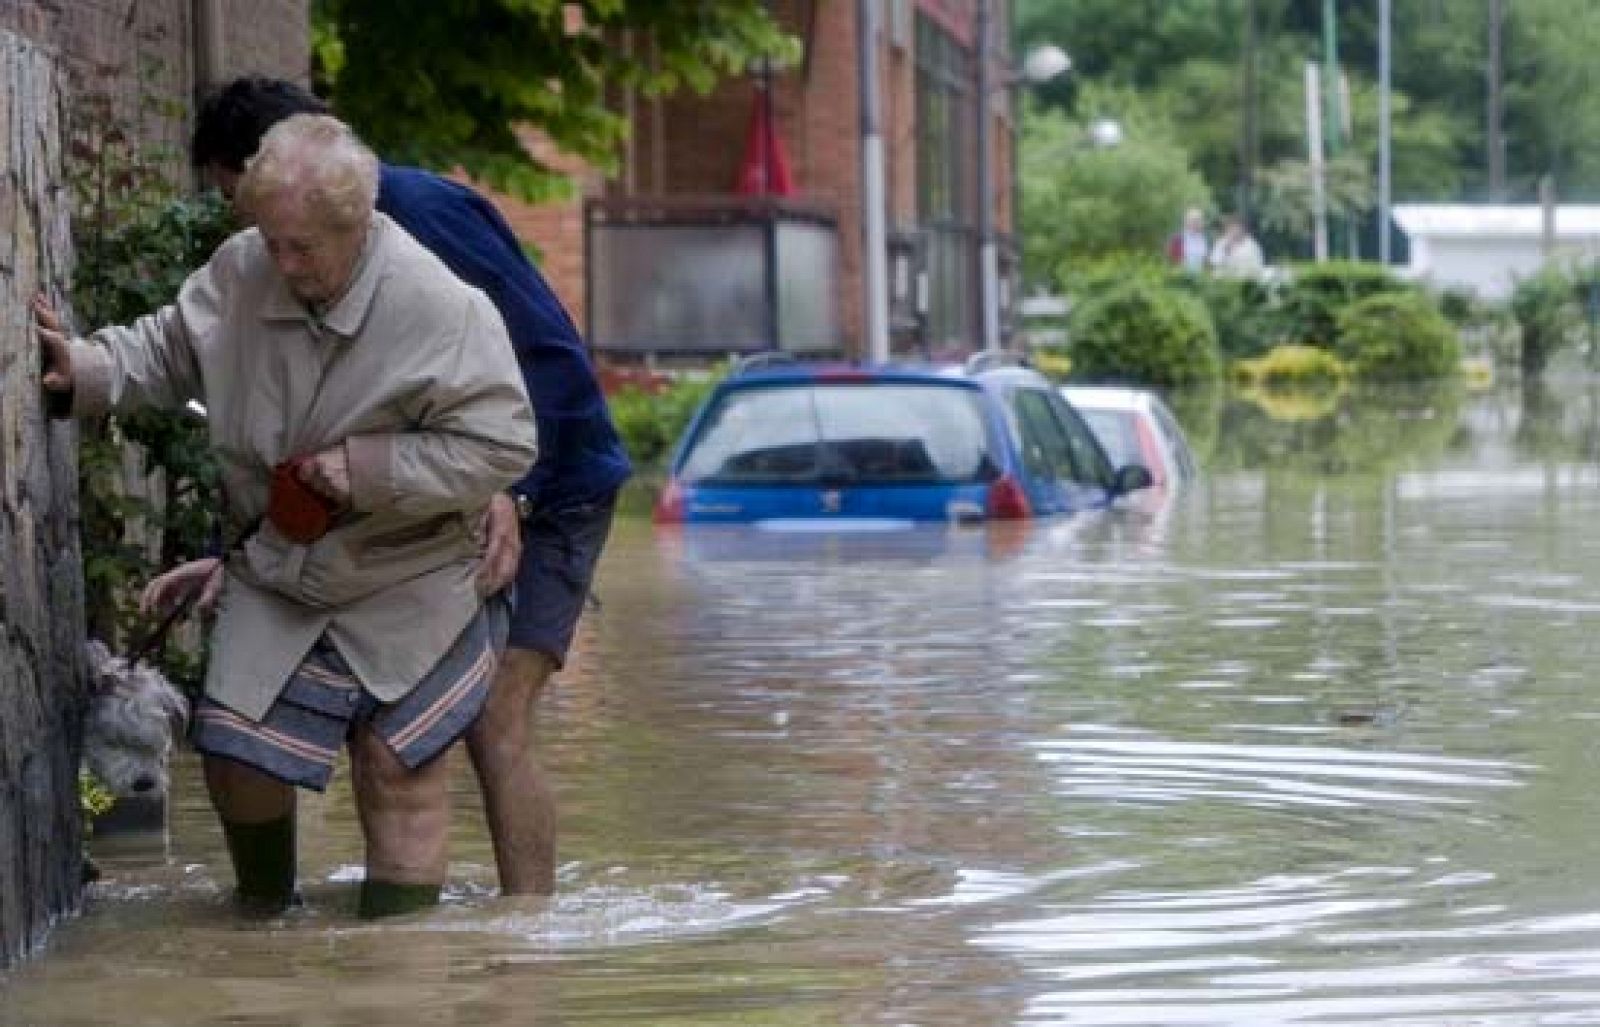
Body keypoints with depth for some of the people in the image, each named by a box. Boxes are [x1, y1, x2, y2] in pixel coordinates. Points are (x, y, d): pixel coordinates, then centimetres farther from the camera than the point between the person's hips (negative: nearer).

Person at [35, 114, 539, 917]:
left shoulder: (441, 309, -24)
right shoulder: (240, 271, -11)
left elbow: (503, 447, -20)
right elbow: (168, 351, 7)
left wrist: (373, 467, -26)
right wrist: (84, 371, -12)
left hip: (404, 586, -4)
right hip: (274, 572, 4)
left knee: (398, 761, 4)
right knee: (236, 747, 1)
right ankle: (264, 909, 29)